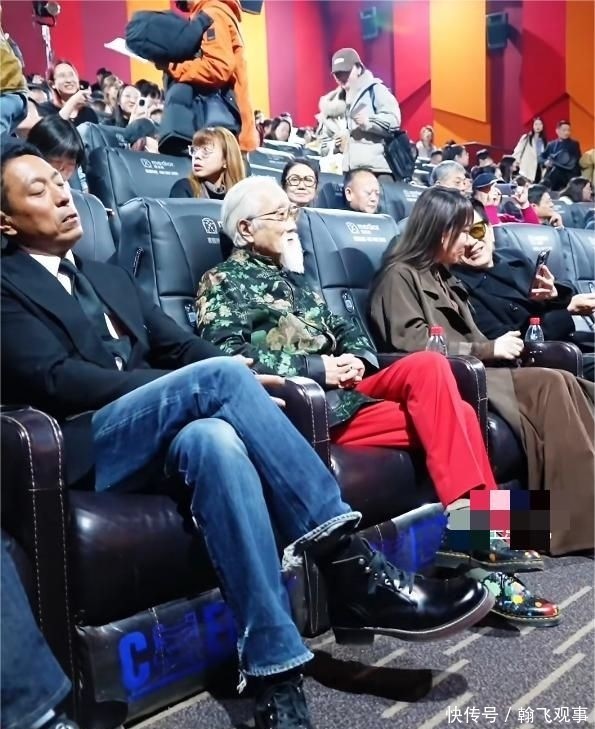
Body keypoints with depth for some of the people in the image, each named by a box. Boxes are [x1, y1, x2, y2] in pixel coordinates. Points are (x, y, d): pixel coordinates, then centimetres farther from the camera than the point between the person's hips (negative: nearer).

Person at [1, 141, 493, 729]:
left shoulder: (108, 277, 26)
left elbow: (178, 346, 19)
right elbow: (58, 380, -11)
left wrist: (245, 383, -5)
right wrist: (220, 382, -16)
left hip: (152, 435, 5)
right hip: (84, 451, -5)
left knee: (214, 438, -33)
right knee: (221, 374, -29)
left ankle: (276, 669, -34)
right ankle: (347, 558, -29)